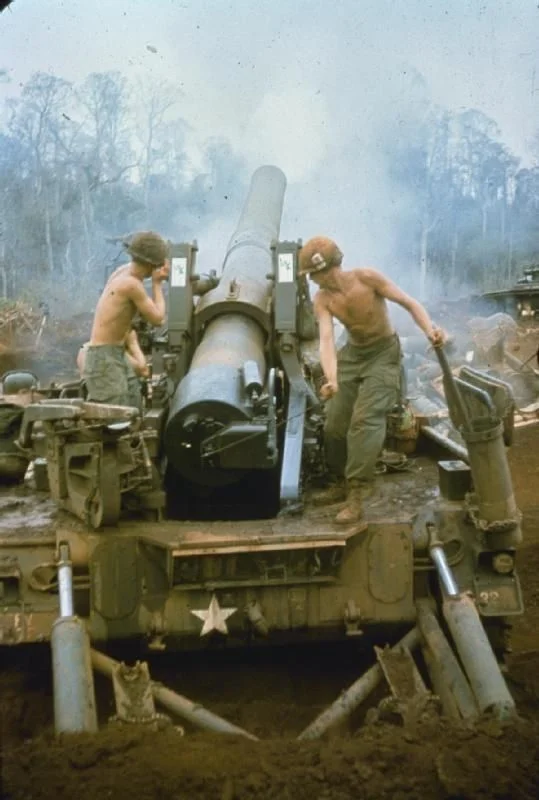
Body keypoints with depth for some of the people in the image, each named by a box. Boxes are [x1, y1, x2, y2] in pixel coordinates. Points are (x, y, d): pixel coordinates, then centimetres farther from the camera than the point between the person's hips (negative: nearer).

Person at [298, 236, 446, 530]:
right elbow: (326, 340, -23)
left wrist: (429, 329, -38)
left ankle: (356, 495, -20)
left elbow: (410, 303, -18)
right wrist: (331, 379, -40)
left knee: (365, 420, -20)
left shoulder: (367, 278, -21)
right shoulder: (322, 300, -10)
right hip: (352, 354, 5)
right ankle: (342, 481, 29)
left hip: (383, 354, -5)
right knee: (335, 425, 5)